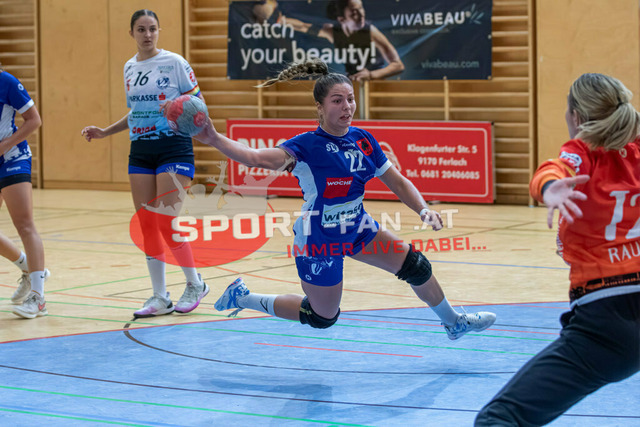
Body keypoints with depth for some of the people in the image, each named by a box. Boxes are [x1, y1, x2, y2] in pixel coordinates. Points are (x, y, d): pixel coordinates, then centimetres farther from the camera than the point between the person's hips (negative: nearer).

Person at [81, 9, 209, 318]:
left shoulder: (173, 62, -7)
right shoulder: (130, 68, 11)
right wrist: (105, 132, 16)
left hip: (173, 147, -6)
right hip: (140, 150, 6)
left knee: (166, 223, -11)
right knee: (147, 226, 4)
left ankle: (195, 284, 10)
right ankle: (160, 298, 11)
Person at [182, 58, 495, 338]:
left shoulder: (363, 140, -5)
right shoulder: (307, 146, -23)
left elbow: (396, 181, 3)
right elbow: (258, 157, -37)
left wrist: (424, 209, -13)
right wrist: (215, 140, -52)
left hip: (357, 228, 6)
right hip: (319, 240, -6)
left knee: (417, 267, 7)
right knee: (322, 317, 9)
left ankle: (453, 323, 35)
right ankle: (242, 297, 26)